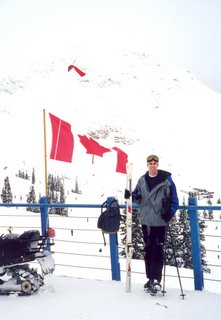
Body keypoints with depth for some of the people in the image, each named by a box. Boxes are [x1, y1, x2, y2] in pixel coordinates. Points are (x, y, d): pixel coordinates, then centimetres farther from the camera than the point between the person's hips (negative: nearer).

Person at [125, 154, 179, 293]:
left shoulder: (166, 179, -3)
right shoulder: (142, 180, 10)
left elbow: (174, 198, -2)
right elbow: (138, 197, 19)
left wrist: (170, 212, -13)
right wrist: (130, 195, -1)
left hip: (160, 220, -4)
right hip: (146, 220, 5)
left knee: (158, 250, -7)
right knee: (148, 249, 10)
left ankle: (156, 280, -2)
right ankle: (150, 278, 19)